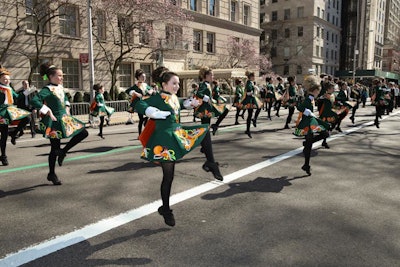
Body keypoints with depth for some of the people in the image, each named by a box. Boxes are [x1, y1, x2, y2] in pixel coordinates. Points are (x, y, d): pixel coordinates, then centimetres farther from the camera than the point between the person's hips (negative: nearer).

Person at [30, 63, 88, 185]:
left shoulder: (60, 88, 8)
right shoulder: (47, 90, -16)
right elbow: (34, 101, -29)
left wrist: (67, 108, 14)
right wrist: (48, 112, -25)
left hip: (65, 118, 8)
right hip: (55, 121, -8)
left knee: (83, 132, 2)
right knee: (55, 148, 1)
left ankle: (63, 152, 12)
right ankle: (51, 174, 17)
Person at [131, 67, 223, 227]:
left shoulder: (174, 97, 9)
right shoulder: (157, 98, -15)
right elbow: (139, 105, -27)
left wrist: (190, 103, 17)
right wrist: (156, 113, -36)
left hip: (178, 133, 8)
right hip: (165, 139, -8)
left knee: (205, 130, 11)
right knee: (168, 176, -1)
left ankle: (210, 164, 16)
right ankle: (165, 209, 17)